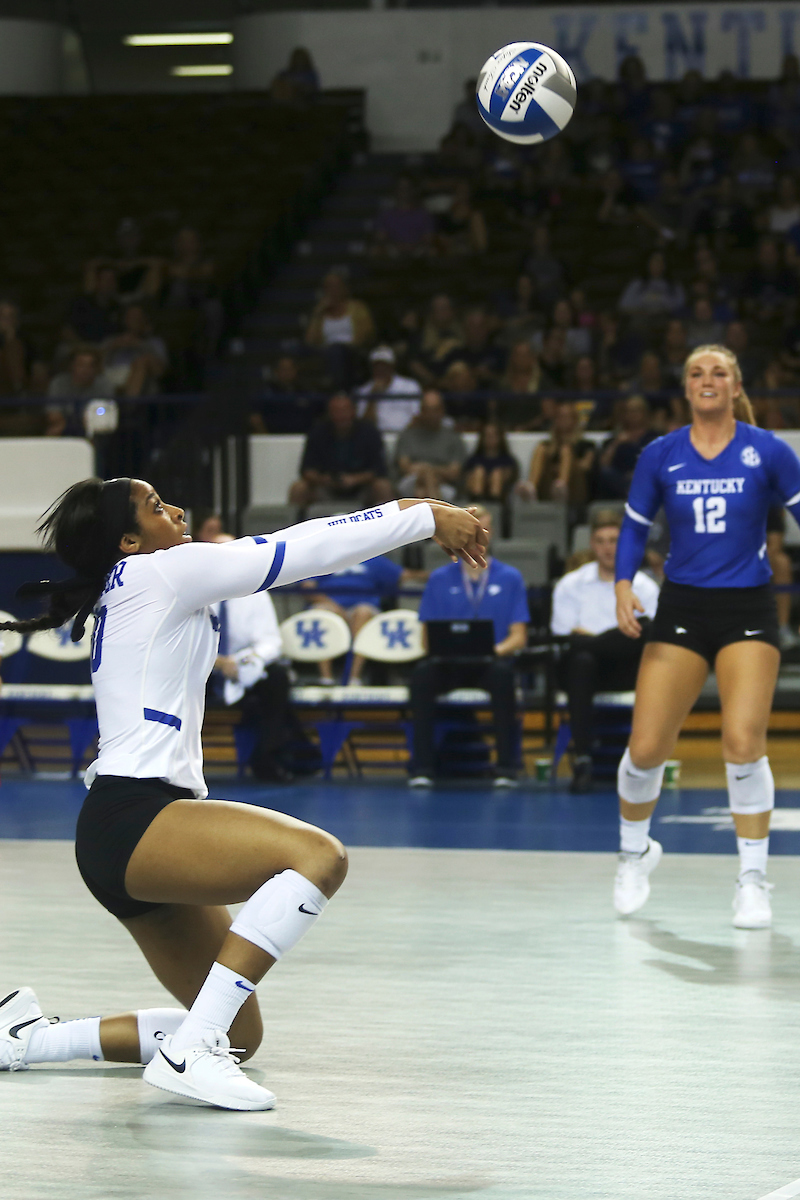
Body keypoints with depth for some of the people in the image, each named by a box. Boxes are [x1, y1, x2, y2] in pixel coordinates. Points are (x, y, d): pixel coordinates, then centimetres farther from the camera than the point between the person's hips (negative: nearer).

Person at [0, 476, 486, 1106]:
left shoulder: (144, 592, 24)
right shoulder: (154, 572, -3)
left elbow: (283, 548, 26)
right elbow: (306, 552, -4)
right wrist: (428, 518, 3)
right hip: (132, 820, -11)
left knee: (240, 1033, 11)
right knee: (320, 856, -29)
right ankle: (192, 1049, -28)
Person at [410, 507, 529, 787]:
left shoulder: (510, 578, 8)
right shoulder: (440, 580, 11)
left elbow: (518, 637, 5)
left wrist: (495, 650, -17)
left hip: (490, 662, -1)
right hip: (450, 666, 1)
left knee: (503, 672, -37)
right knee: (422, 673, -33)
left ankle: (505, 767, -31)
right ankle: (422, 767, -29)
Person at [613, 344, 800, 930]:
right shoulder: (660, 456, 2)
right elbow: (634, 527, 10)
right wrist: (624, 585, -6)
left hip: (748, 611, -2)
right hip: (681, 608, 2)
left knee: (743, 742, -17)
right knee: (646, 749, -2)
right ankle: (635, 851, 27)